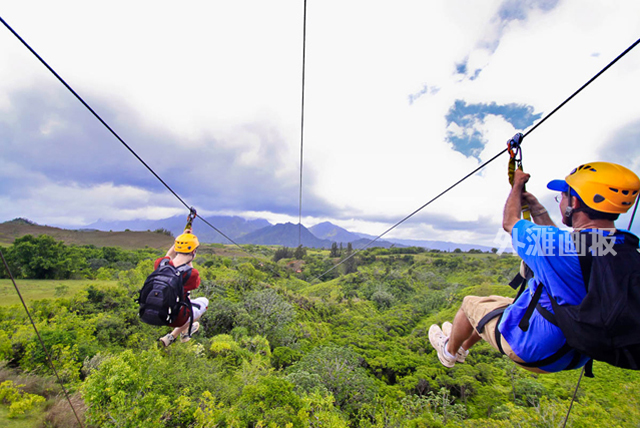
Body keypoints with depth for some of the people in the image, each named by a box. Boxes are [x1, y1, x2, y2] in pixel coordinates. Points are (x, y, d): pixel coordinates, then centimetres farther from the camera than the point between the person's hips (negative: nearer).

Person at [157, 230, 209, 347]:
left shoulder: (160, 263, -14)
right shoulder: (192, 273, -27)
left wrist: (178, 240, 10)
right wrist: (189, 262, 0)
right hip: (175, 318, -5)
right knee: (204, 301, 20)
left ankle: (184, 334, 40)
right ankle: (173, 335, 19)